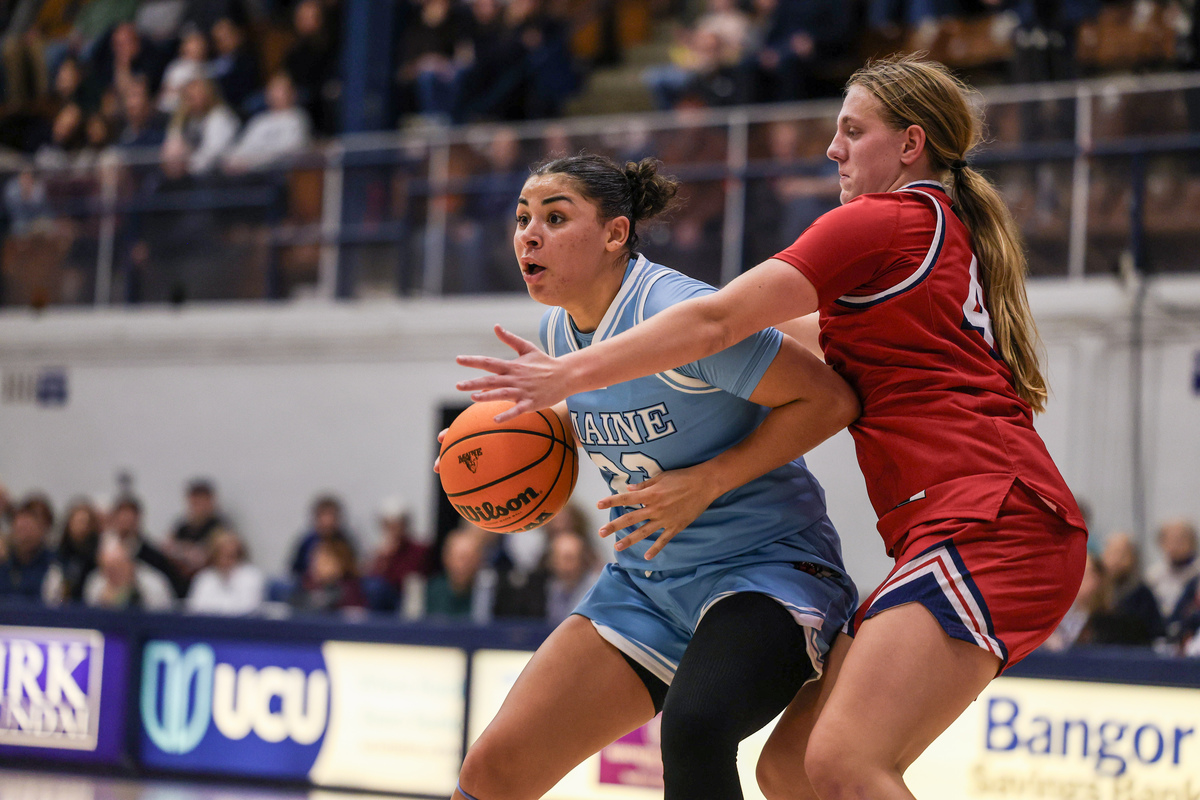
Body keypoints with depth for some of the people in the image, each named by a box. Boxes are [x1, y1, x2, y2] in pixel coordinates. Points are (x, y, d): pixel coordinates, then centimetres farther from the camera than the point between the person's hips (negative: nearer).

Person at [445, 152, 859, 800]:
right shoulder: (560, 327, 3)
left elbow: (831, 399, -18)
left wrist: (705, 483, -20)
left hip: (764, 569, -8)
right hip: (646, 581, 8)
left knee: (692, 729, -39)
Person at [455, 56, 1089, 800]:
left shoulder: (882, 221, -1)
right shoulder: (956, 236, 26)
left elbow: (716, 324, -4)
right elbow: (822, 334, 41)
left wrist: (568, 374, 0)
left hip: (987, 521, -10)